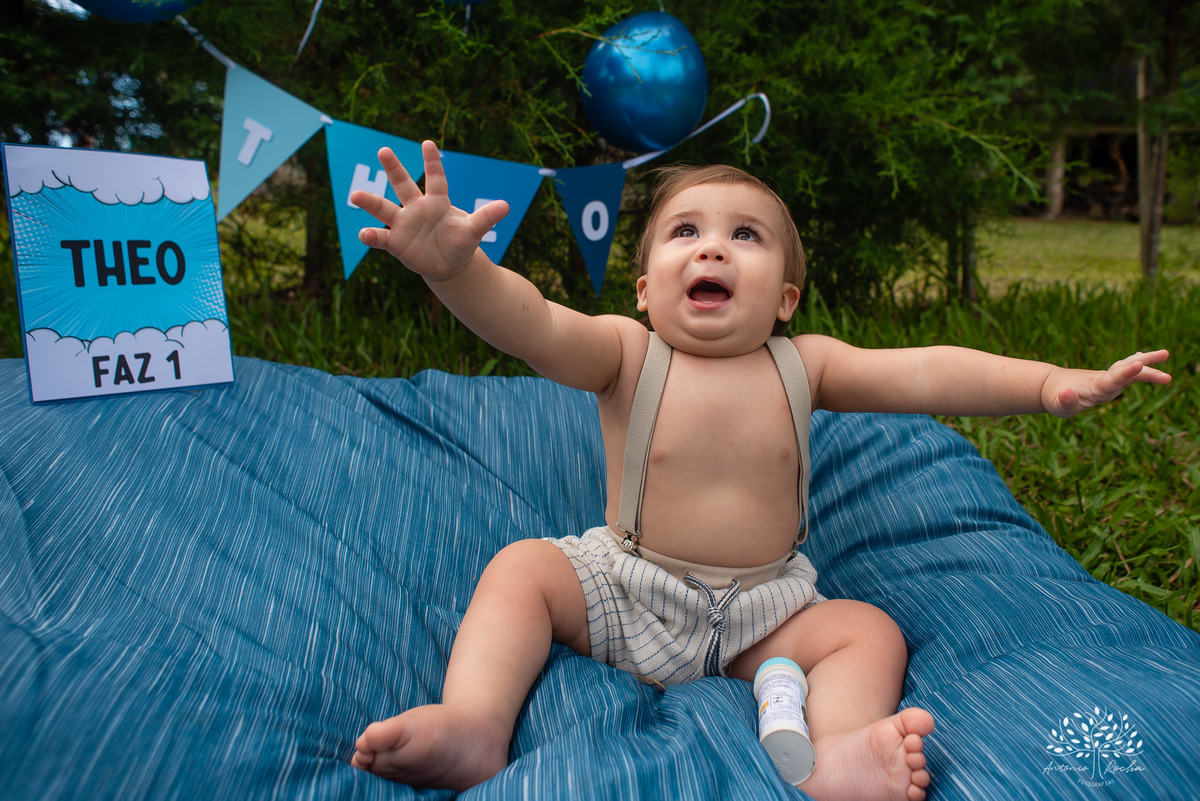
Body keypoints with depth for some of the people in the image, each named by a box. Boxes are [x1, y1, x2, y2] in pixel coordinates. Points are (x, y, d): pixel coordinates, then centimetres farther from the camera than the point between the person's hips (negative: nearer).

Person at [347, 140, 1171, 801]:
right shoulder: (625, 353, -13)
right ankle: (474, 725, -27)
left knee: (869, 630, -14)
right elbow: (536, 326, -31)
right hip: (624, 590, -1)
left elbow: (924, 373, -13)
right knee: (522, 568, -17)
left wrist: (1049, 381, -25)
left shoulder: (802, 365, -6)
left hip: (762, 611, 2)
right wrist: (456, 266, -51)